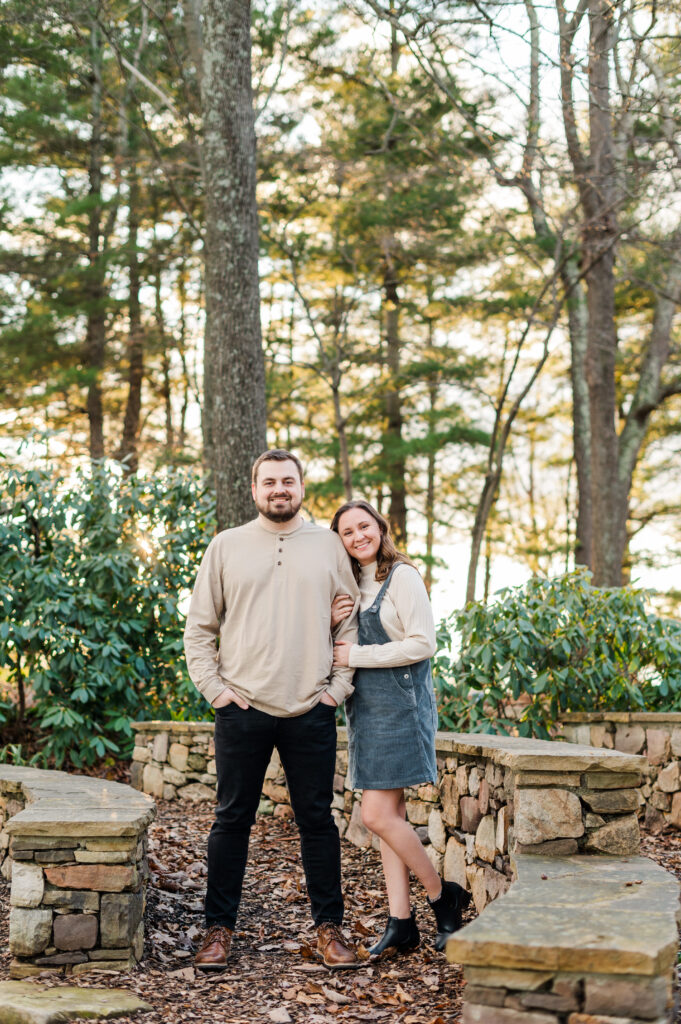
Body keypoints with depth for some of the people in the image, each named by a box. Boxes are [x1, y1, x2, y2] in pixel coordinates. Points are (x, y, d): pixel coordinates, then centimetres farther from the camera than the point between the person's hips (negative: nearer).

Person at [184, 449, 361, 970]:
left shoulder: (329, 546, 7)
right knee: (232, 820, 5)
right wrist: (214, 687, -1)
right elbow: (199, 627, 8)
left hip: (311, 711, 1)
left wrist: (339, 686, 2)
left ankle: (329, 927, 15)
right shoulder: (227, 546, 6)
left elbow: (350, 621, 11)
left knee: (318, 819, 5)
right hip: (243, 709, 0)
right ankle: (220, 929, 15)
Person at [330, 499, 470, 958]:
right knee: (390, 816, 7)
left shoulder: (402, 576, -8)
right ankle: (401, 922, 10)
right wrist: (332, 623, -2)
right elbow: (341, 651, 19)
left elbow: (423, 643, -15)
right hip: (364, 705, 8)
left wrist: (358, 655, -13)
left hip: (400, 702, -8)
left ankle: (445, 895, 6)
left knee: (378, 814, -11)